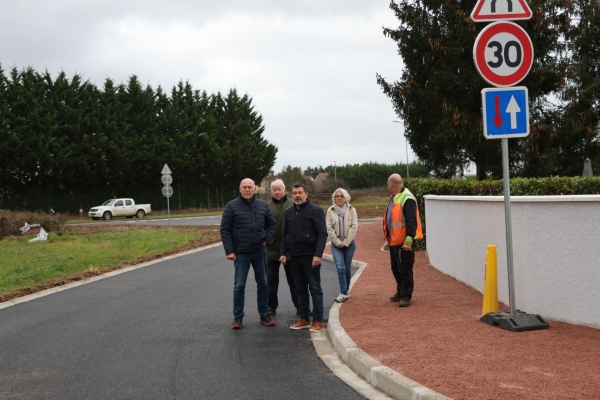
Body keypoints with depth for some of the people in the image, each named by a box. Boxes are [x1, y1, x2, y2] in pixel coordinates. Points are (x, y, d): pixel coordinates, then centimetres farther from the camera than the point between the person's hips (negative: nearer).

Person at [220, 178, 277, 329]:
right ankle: (238, 316, 11)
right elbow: (225, 230, -5)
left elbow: (272, 224, 15)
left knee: (262, 283, 9)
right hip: (241, 253, -3)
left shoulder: (262, 205, 5)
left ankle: (264, 314, 19)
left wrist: (266, 239, 0)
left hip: (260, 251, 3)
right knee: (239, 285, 1)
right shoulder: (231, 206, -5)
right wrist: (229, 251, -10)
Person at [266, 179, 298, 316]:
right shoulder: (266, 206, 0)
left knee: (294, 280, 9)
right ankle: (272, 307, 20)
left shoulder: (293, 205, -2)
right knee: (272, 280, 10)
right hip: (272, 249, 1)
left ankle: (300, 305, 18)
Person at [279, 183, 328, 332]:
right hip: (294, 257, 6)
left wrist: (318, 254, -19)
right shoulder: (289, 212, 11)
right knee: (300, 289, 11)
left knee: (315, 289, 0)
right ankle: (304, 318, 19)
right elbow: (285, 234, 17)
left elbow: (322, 234, -12)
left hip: (310, 256, -6)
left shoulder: (315, 210, -7)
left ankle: (318, 321, 4)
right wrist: (283, 252, 6)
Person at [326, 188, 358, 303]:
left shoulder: (351, 210, 0)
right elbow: (329, 228, -2)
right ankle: (344, 293, -12)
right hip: (336, 244, 0)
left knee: (347, 268, 7)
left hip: (349, 243, 1)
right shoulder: (330, 211, 0)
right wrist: (338, 242, -8)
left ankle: (345, 291, 22)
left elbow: (354, 227, -5)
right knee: (340, 267, -12)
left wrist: (345, 242, -10)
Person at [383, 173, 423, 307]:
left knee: (405, 270, -3)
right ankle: (400, 292, 29)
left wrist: (408, 240, -27)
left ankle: (406, 296, 4)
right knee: (395, 268, 17)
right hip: (394, 241, 10)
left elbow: (411, 222, -23)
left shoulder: (407, 199, -18)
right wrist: (388, 236, 22)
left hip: (404, 242, -10)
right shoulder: (394, 198, 13)